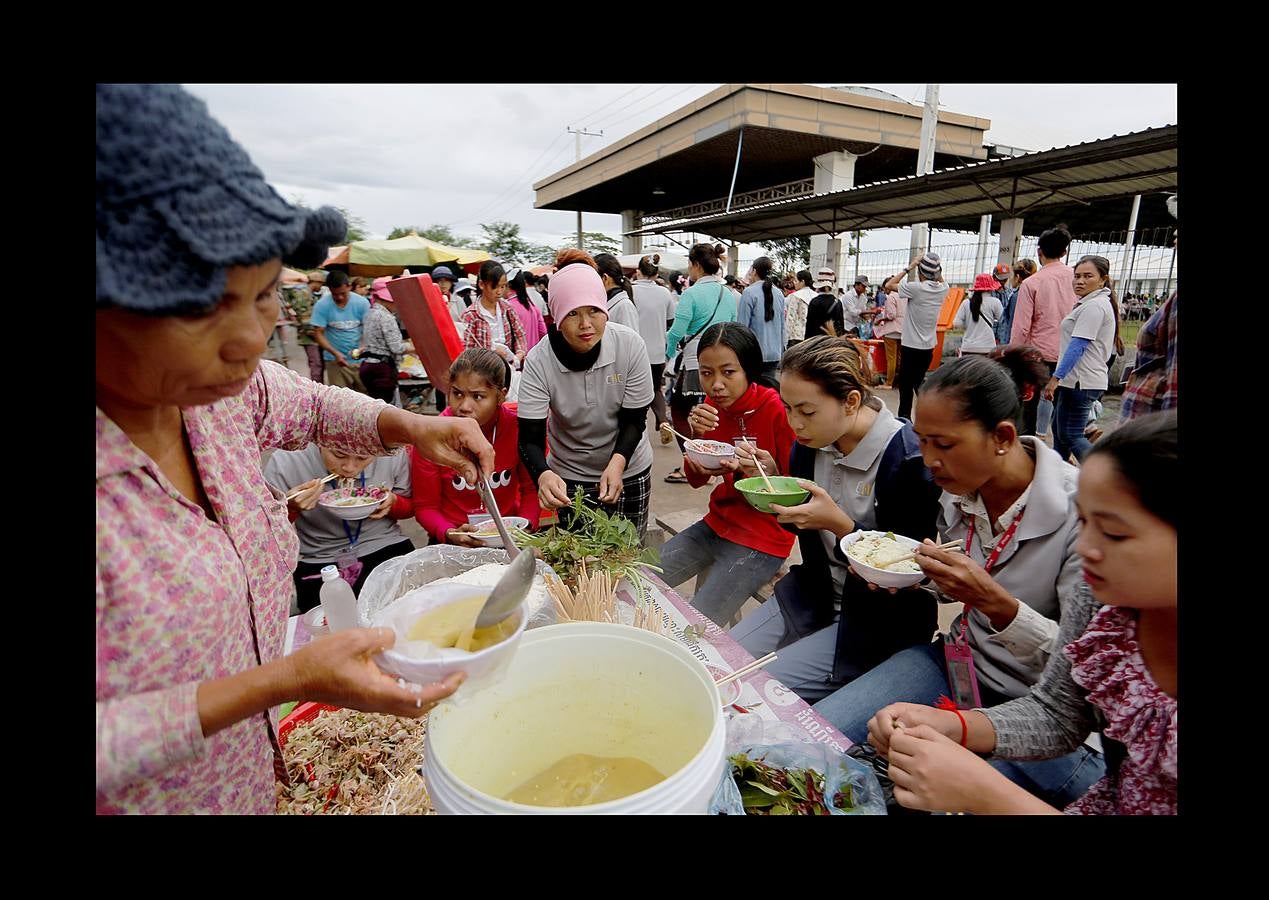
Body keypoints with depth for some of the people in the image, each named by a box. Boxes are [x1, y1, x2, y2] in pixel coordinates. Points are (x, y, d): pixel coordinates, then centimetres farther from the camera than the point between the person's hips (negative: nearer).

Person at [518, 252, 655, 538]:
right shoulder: (538, 361, -22)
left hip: (629, 470, 1)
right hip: (569, 476, 0)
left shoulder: (630, 345, -20)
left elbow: (634, 420, -13)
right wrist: (543, 475, -44)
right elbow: (530, 438, -23)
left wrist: (617, 462, -31)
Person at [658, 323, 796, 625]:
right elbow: (696, 480, 3)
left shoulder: (779, 410, -19)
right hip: (718, 522, 7)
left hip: (761, 539, -6)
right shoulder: (711, 407, -1)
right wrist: (697, 434, -15)